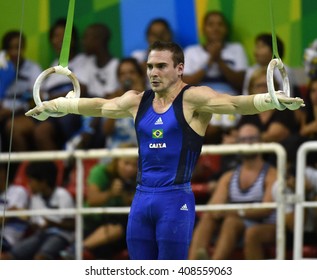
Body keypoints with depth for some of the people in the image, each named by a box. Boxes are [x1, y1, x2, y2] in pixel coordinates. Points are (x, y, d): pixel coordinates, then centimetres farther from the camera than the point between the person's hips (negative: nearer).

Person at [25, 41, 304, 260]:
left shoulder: (193, 99, -7)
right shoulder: (138, 101, 12)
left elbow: (235, 103, -20)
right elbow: (99, 105, 26)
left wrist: (273, 99, -37)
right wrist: (52, 106, 35)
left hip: (175, 200, -6)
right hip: (142, 199, 6)